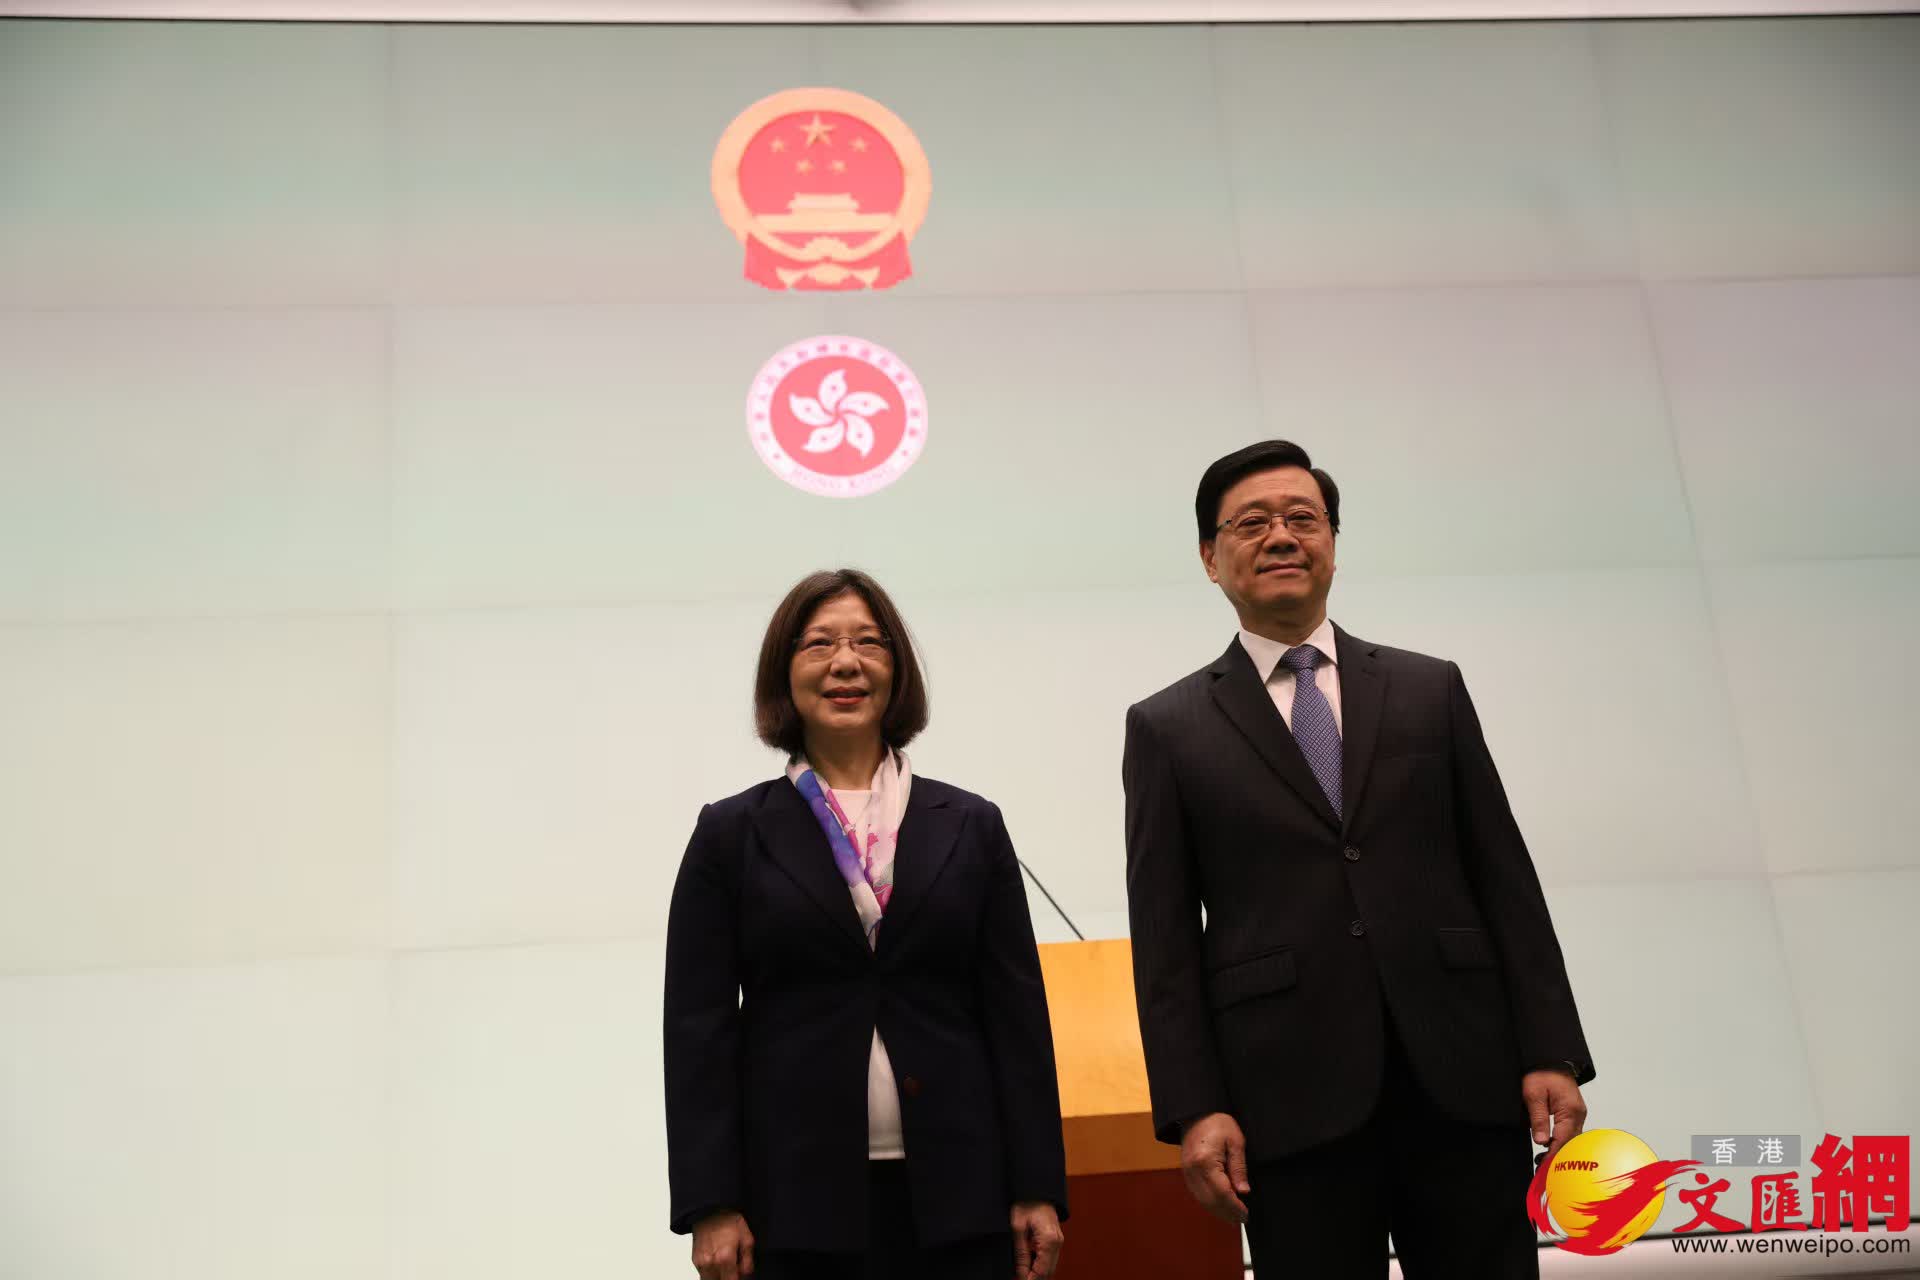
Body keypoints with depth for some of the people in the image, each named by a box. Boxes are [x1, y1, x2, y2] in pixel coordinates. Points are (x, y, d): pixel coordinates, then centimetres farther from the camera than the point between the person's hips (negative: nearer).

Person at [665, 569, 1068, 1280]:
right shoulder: (732, 835, 3)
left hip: (955, 1193, 1)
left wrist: (1037, 1191, 1)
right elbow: (699, 1029, 1)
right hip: (795, 1196, -1)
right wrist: (710, 1207, -5)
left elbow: (1018, 1016, 5)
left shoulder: (970, 827, 7)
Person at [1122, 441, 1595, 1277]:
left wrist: (1551, 1052, 2)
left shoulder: (1431, 690, 12)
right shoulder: (1168, 729, 6)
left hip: (1462, 1078, 2)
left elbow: (1505, 881, 9)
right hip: (1295, 1102, -2)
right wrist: (1192, 1109, -6)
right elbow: (1165, 939, 2)